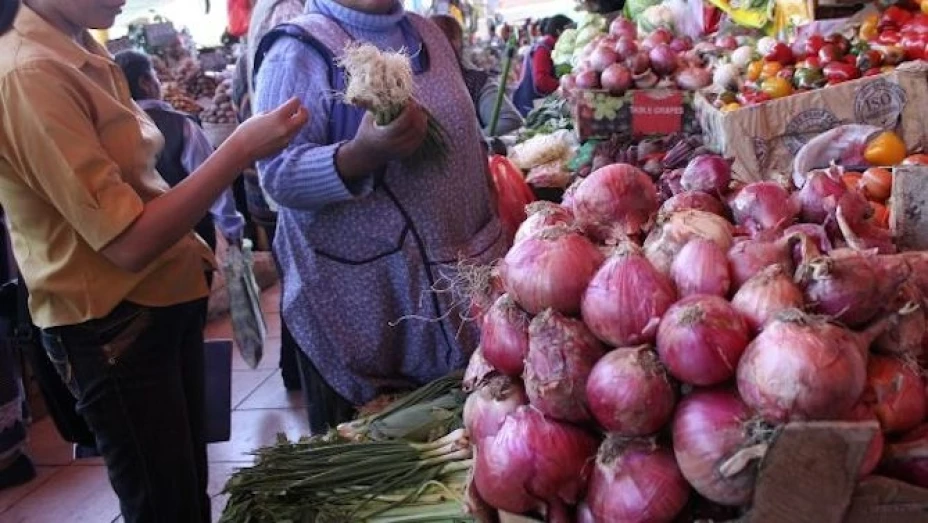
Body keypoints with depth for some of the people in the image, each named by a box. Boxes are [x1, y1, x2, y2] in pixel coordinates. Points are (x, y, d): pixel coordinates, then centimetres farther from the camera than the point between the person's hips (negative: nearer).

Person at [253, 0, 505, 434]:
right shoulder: (300, 50, -11)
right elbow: (280, 173, -19)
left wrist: (494, 235, 16)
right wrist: (363, 154, -35)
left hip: (460, 273, 7)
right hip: (361, 301, -6)